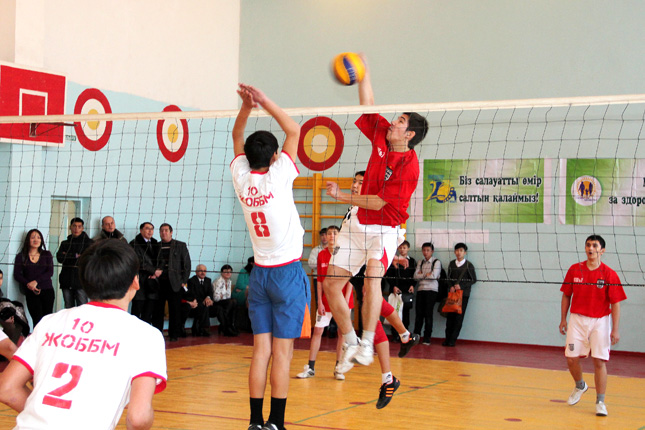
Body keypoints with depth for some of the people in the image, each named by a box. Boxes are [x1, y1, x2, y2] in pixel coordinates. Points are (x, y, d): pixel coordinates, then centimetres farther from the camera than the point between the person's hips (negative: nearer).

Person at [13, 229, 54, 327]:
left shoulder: (47, 255, 12)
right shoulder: (21, 256, 10)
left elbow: (50, 272, 1)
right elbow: (17, 275, 3)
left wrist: (36, 281, -12)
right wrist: (28, 284, -14)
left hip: (47, 291, 2)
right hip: (31, 293, -2)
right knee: (37, 320, -15)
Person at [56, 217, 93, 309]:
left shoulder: (89, 242, 6)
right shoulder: (65, 243, 17)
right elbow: (59, 258, 1)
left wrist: (68, 256, -5)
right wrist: (75, 256, -8)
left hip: (81, 280, -4)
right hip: (67, 280, 4)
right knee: (68, 309, 7)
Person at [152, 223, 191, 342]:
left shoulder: (180, 246, 6)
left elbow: (186, 264, 5)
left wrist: (184, 281, -1)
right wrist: (155, 271, -8)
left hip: (174, 283, -2)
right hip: (159, 282, 2)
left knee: (175, 310, 0)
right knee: (157, 309, 1)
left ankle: (174, 335, 9)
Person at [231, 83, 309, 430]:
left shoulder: (241, 177, 0)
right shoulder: (278, 177, -12)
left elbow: (237, 138, 16)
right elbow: (294, 130, -5)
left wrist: (246, 106, 5)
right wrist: (264, 102, -5)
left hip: (259, 273, 5)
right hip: (288, 271, -5)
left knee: (261, 350, 5)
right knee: (282, 353, -4)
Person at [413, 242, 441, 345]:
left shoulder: (436, 262, 2)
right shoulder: (420, 262, 16)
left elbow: (434, 276, -11)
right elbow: (416, 276, 5)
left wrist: (422, 275, 0)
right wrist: (427, 274, -5)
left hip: (431, 290, -4)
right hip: (420, 290, 4)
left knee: (428, 314, -6)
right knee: (419, 314, -2)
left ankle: (427, 339, -2)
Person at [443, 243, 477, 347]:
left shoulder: (469, 265, 0)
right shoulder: (451, 264, 11)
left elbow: (473, 280, 1)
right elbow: (449, 277, 15)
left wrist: (461, 286, -10)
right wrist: (451, 287, -4)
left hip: (463, 294, -3)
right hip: (452, 293, 3)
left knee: (459, 317, -6)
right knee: (450, 316, -1)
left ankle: (453, 340, -4)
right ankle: (447, 339, 2)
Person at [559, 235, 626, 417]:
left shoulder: (609, 274, -7)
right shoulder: (574, 270, 1)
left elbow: (615, 304, -6)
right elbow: (566, 296, 11)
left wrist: (615, 329, -11)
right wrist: (563, 319, 8)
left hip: (600, 321, -3)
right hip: (577, 320, 3)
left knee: (600, 361, -7)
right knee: (571, 358, 0)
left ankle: (600, 402, 3)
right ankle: (580, 386, 31)